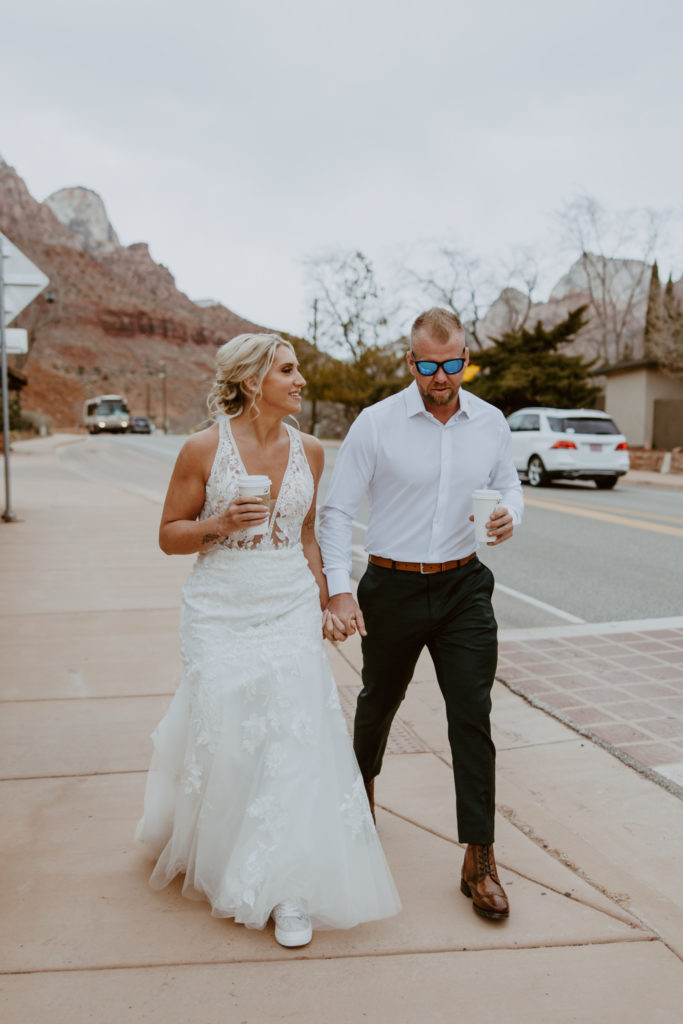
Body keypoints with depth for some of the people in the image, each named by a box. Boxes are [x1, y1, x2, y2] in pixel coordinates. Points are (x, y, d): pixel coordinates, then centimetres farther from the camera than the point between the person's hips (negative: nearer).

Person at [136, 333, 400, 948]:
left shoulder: (309, 451, 3)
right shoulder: (205, 448, -8)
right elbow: (170, 535, -1)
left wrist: (320, 600, 15)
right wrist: (221, 523, -19)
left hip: (291, 610, 3)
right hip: (221, 612, -2)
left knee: (295, 741, -1)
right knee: (221, 740, 6)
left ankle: (289, 887, 15)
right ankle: (203, 849, 39)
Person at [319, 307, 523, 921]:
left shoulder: (491, 422, 1)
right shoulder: (377, 423, -9)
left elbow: (510, 486, 15)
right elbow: (337, 510, -7)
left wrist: (509, 517, -10)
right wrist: (339, 591, -16)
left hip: (464, 587, 2)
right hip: (393, 588, -1)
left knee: (472, 716, -3)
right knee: (379, 700, 18)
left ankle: (480, 860, 10)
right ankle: (362, 780, 51)